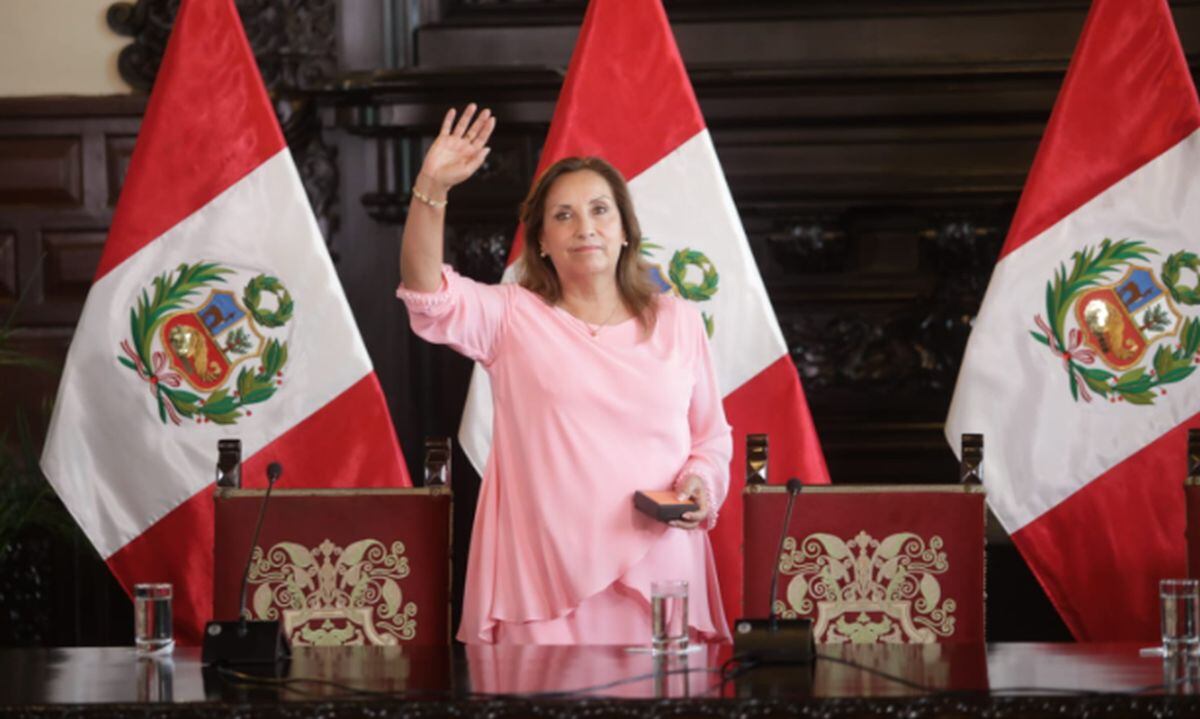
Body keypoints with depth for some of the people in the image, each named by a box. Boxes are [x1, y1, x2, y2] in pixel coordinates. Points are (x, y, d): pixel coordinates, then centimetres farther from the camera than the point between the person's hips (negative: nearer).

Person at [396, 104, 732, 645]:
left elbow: (711, 436, 18)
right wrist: (431, 189, -23)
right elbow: (429, 298, -11)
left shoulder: (678, 321, 12)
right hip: (545, 576, -2)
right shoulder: (513, 317, 6)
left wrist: (700, 486, -4)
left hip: (655, 573, 2)